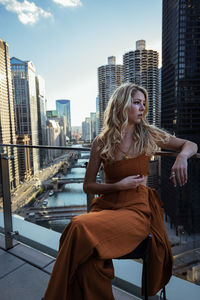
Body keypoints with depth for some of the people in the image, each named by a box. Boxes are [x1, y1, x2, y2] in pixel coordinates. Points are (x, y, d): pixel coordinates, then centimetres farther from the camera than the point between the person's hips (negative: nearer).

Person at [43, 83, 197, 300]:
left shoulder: (149, 135, 5)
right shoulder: (101, 142, 4)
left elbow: (191, 145, 14)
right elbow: (88, 186, 7)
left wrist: (181, 157, -10)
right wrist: (118, 186, -10)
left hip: (136, 208, -1)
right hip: (106, 206, 2)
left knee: (82, 228, -29)